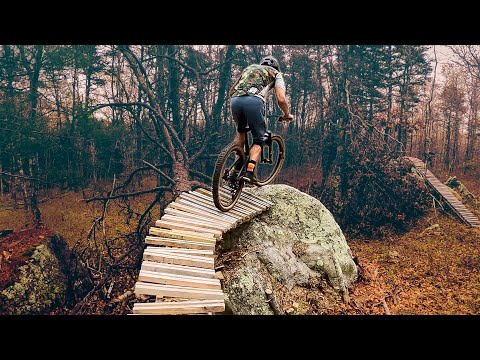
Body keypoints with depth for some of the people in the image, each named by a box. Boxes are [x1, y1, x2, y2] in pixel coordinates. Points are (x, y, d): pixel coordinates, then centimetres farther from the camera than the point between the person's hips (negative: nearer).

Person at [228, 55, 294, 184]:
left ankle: (236, 168, 19)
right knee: (259, 139, 13)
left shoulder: (250, 67, 38)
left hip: (235, 100, 4)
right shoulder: (276, 74, 25)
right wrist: (287, 115, 26)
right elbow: (281, 99, 9)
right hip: (254, 101, -4)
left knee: (241, 131, 30)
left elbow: (231, 91, 35)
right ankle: (249, 172, -8)